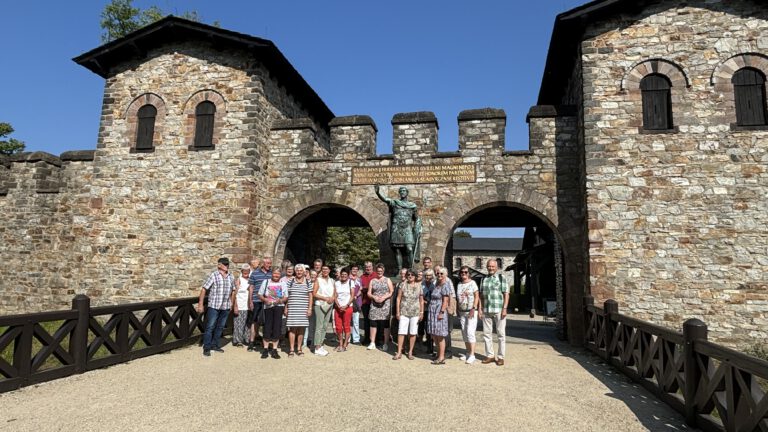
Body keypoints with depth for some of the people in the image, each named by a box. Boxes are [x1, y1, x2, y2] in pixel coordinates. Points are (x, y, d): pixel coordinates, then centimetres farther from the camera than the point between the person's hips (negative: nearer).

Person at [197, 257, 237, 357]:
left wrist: (235, 305, 17)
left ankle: (214, 345, 26)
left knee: (220, 327, 13)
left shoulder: (231, 277, 8)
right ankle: (206, 348, 10)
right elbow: (204, 289, -8)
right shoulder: (213, 275, -7)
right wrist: (200, 304, -13)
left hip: (226, 307, 5)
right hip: (214, 306, -5)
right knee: (210, 327, 1)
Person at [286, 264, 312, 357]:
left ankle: (299, 348, 16)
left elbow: (310, 296, 7)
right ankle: (291, 349, 4)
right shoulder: (290, 281, 7)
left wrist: (310, 308, 1)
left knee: (301, 328, 4)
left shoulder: (308, 282, 7)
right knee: (292, 328, -3)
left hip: (304, 309, 1)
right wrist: (286, 308, 5)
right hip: (292, 308, -1)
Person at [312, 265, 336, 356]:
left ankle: (320, 345, 18)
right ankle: (317, 348, -4)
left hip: (329, 306, 5)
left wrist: (332, 298, -6)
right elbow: (314, 294, -9)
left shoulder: (331, 280, 13)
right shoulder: (318, 280, -2)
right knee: (319, 326, -7)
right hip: (320, 305, -5)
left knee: (325, 326, 9)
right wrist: (325, 298, -15)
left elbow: (335, 293, 15)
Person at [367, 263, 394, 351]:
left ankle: (385, 344, 6)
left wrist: (384, 297, -13)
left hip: (385, 305, -2)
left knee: (385, 324, -1)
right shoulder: (372, 281, 13)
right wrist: (374, 297, -10)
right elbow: (369, 293, 10)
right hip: (374, 305, 2)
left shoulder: (387, 280, 7)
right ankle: (372, 343, 9)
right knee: (373, 323, 1)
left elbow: (392, 292, 1)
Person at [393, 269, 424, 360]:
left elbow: (421, 300, 6)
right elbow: (398, 299, 2)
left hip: (415, 313, 1)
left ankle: (410, 352, 17)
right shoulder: (403, 285, 1)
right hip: (404, 312, 0)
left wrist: (422, 312, 1)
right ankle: (399, 352, 6)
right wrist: (397, 312, -1)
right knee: (401, 332, -2)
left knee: (413, 333, 6)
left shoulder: (419, 286, 3)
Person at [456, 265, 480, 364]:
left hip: (471, 311, -6)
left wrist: (473, 309, -14)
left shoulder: (472, 283, -4)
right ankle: (468, 353, 18)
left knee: (470, 332, -12)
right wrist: (457, 310, 9)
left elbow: (476, 297, -7)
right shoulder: (459, 284, 11)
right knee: (464, 333, 8)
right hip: (462, 312, 6)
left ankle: (472, 355, -9)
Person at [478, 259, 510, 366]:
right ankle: (490, 355, 18)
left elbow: (506, 294, -4)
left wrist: (504, 309, -12)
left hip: (499, 310, -4)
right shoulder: (483, 279, 13)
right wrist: (480, 309, 7)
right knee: (486, 333, 7)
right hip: (486, 311, 5)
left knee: (501, 334, 1)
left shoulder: (502, 278, 0)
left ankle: (501, 357, 9)